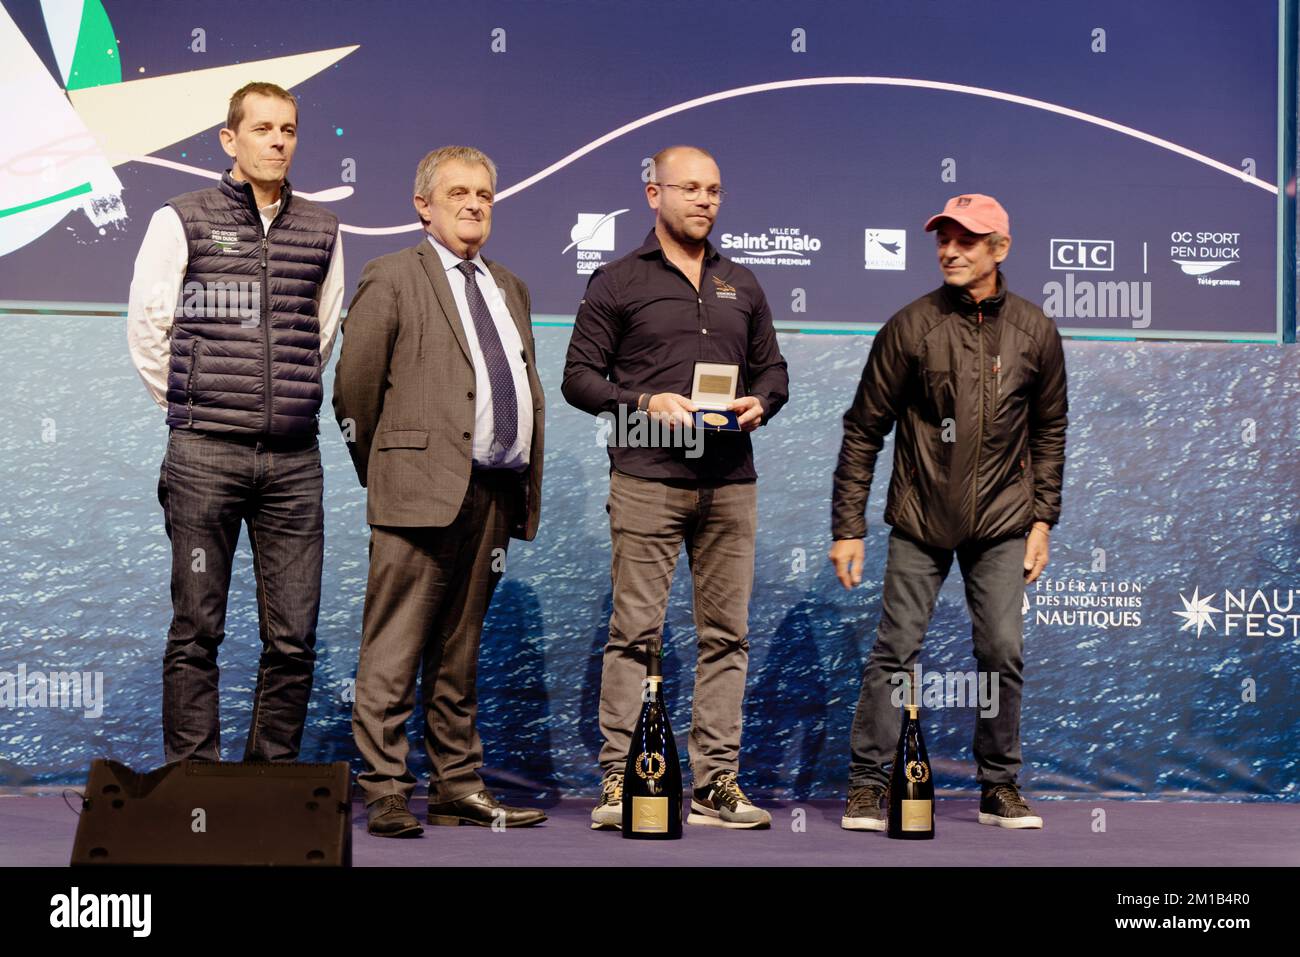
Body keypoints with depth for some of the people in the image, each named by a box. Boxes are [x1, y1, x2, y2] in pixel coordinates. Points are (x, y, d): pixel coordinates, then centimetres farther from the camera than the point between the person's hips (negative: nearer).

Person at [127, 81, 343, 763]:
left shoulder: (321, 230, 12)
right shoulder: (181, 222, 3)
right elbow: (146, 328, 5)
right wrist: (190, 407, 9)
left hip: (294, 458, 3)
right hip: (205, 456, -3)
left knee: (294, 637, 2)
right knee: (196, 631, -1)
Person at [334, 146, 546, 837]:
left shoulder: (510, 289, 22)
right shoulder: (392, 278, 1)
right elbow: (354, 386, 0)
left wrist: (526, 487, 16)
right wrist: (384, 473, 6)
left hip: (495, 493, 6)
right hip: (423, 489, -6)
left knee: (459, 653, 12)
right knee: (393, 654, -6)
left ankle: (457, 787, 16)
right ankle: (385, 793, -3)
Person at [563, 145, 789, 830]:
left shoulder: (741, 286, 19)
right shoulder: (617, 283, 6)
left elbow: (773, 368, 22)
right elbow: (580, 375, 2)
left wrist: (760, 402, -1)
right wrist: (643, 402, -13)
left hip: (730, 481, 4)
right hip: (647, 479, -4)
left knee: (726, 633, 2)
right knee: (635, 631, -6)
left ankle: (716, 783, 6)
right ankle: (618, 781, -3)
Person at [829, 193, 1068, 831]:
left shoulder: (1035, 332, 2)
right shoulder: (911, 327, -6)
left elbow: (1049, 431, 12)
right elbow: (863, 430, -3)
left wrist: (1042, 520, 7)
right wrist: (848, 527, -5)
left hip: (1001, 523, 2)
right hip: (919, 520, -2)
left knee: (1002, 653, 1)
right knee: (895, 651, -2)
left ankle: (999, 788, 14)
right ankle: (866, 787, 6)